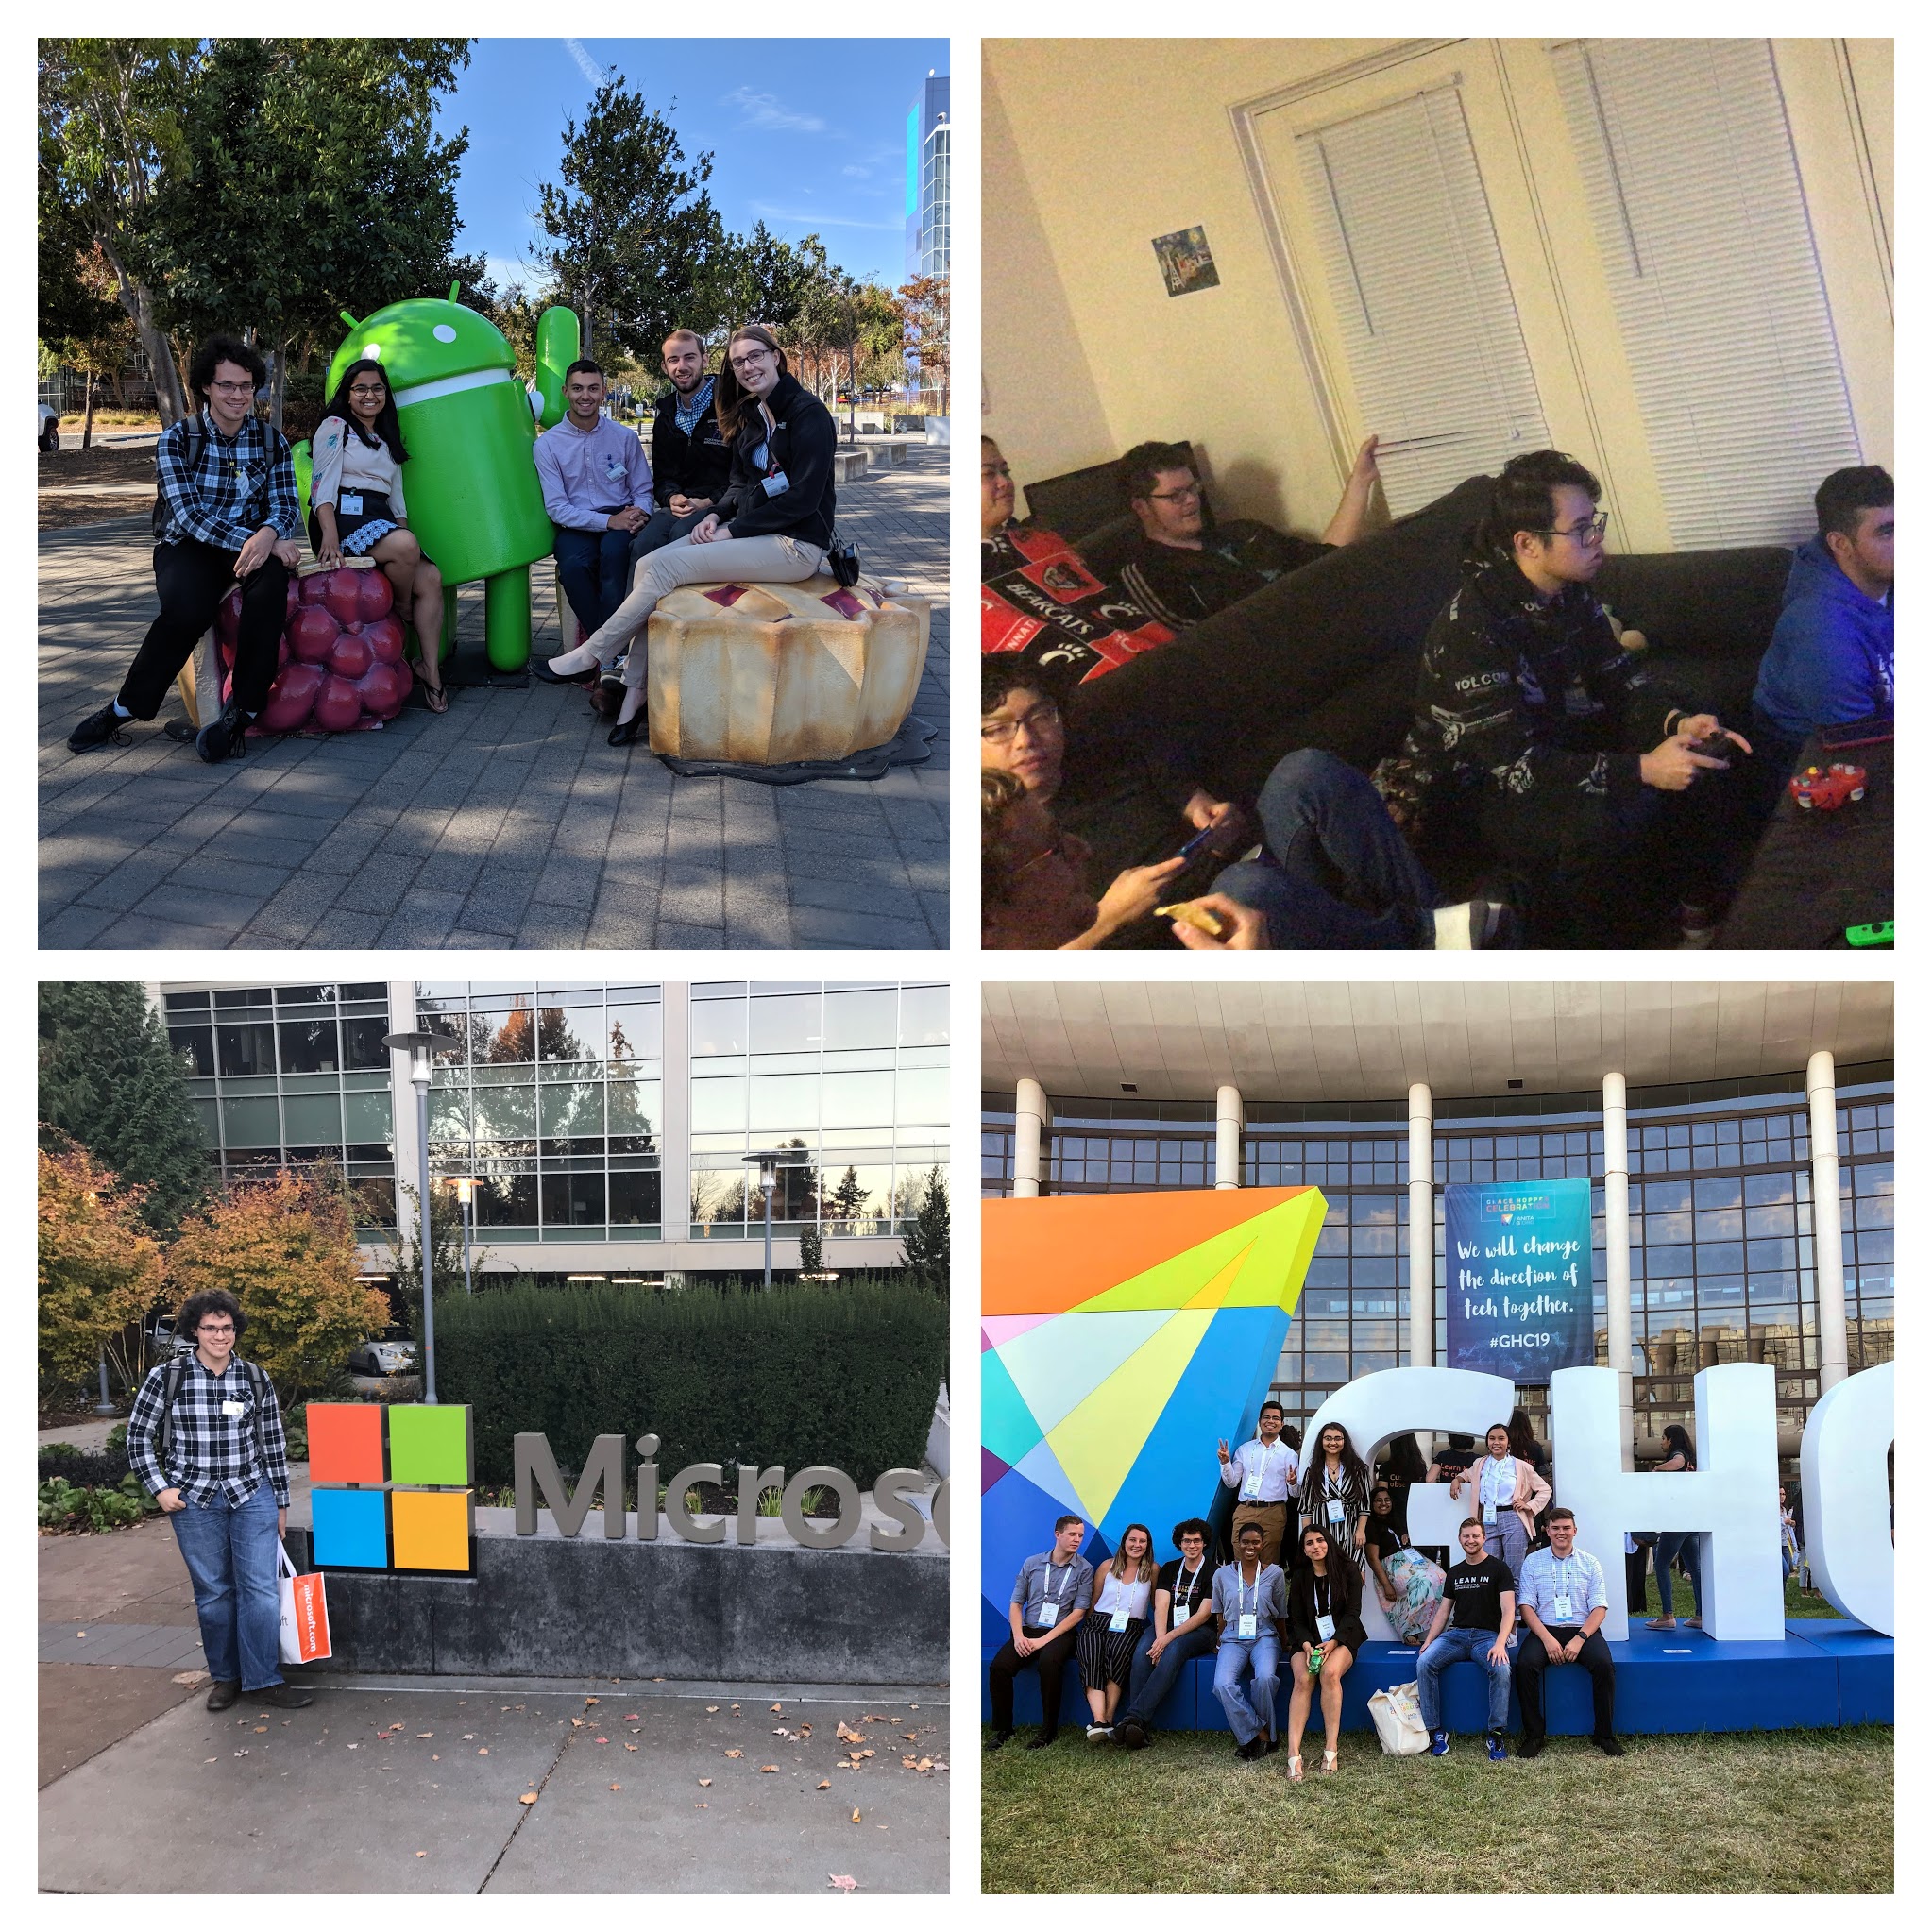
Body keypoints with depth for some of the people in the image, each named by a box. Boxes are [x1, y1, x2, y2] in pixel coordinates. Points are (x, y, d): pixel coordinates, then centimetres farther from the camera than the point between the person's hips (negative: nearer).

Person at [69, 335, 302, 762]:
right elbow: (188, 514, -13)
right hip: (188, 547, -2)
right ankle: (125, 707, -16)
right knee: (188, 607, -36)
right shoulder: (176, 439, -2)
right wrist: (257, 541, -26)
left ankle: (240, 711, -32)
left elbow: (285, 506, -1)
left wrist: (268, 534, -27)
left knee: (271, 574, -36)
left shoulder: (271, 441, 7)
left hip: (250, 544, 2)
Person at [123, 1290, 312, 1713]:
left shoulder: (255, 1379, 1)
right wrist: (160, 1489, -2)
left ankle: (262, 1679, 5)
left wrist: (280, 1503, 10)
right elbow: (139, 1436, 5)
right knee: (213, 1592, 6)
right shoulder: (166, 1378, -4)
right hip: (194, 1501, -1)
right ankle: (225, 1676, 21)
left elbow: (274, 1444, 8)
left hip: (252, 1495, 1)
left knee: (260, 1587, -3)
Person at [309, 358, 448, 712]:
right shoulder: (335, 427, 4)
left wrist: (404, 530, 8)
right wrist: (330, 534, -23)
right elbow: (323, 484, -8)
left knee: (431, 578, -19)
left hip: (380, 520, 7)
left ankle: (431, 669, -19)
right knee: (405, 546, -36)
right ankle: (403, 611, -8)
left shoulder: (389, 441, 27)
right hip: (344, 514, -7)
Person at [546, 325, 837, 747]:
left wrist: (733, 530, -15)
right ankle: (636, 692, -13)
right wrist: (716, 515, -3)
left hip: (795, 544, -8)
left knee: (663, 568, -19)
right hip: (749, 531, 8)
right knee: (650, 564, -12)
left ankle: (595, 654, -2)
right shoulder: (749, 415, 14)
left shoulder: (808, 413, -12)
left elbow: (803, 498, -17)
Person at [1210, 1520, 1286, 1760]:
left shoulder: (1274, 1573, 7)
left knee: (1265, 1677, -34)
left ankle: (1248, 1736, -14)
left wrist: (1283, 1643, 12)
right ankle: (1260, 1734, -18)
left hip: (1264, 1635, -1)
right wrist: (1222, 1641, 10)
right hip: (1233, 1638, 1)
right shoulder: (1223, 1574, 9)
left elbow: (1280, 1614, 13)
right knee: (1223, 1684, -29)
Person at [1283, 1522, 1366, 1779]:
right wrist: (1307, 1645, -16)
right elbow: (1297, 1620, 5)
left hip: (1342, 1638, -2)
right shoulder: (1300, 1577, 8)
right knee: (1303, 1680, -29)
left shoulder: (1348, 1572, 1)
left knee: (1330, 1672, -35)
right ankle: (1293, 1755, -41)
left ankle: (1332, 1749, -34)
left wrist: (1333, 1642, -19)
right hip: (1308, 1639, 2)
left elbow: (1352, 1613, -5)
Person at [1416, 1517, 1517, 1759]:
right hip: (1456, 1634, 4)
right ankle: (1436, 1732, -20)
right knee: (1424, 1663, -25)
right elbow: (1443, 1611, 18)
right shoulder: (1454, 1573, 18)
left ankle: (1496, 1735, -25)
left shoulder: (1498, 1568, 2)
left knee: (1501, 1669, -37)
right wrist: (1429, 1640, 1)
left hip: (1488, 1635, -4)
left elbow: (1508, 1610, -7)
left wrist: (1500, 1643, -23)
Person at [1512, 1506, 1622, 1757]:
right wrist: (1547, 1639, -14)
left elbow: (1599, 1607, 3)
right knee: (1525, 1665, -30)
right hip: (1544, 1630, 0)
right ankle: (1533, 1735, -16)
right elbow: (1525, 1605, 2)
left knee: (1604, 1665, -30)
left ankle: (1604, 1734, -14)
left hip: (1582, 1630, 0)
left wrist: (1579, 1639, -13)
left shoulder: (1590, 1563, 10)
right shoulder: (1533, 1562, 9)